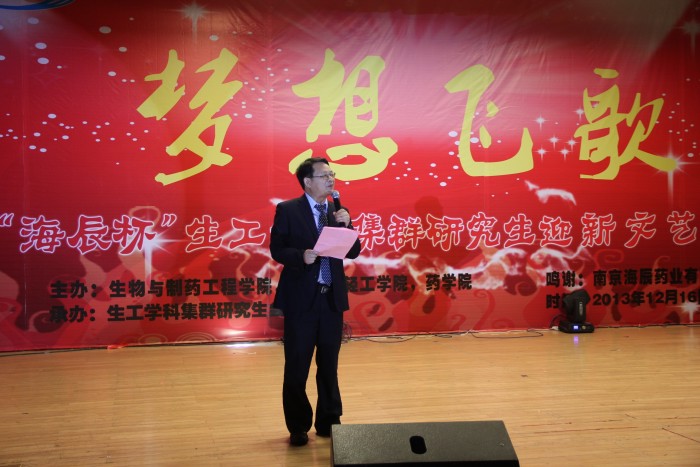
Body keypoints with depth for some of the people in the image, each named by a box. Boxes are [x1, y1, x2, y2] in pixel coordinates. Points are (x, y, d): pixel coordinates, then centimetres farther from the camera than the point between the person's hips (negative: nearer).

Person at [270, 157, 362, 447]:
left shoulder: (338, 211, 9)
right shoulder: (287, 210, -4)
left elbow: (353, 252, 4)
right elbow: (277, 250, -7)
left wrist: (346, 225, -11)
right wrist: (301, 256, -24)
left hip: (332, 298, 4)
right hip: (301, 298, -4)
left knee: (329, 366, 13)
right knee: (296, 367, 5)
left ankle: (328, 422, 26)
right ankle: (298, 427, 19)